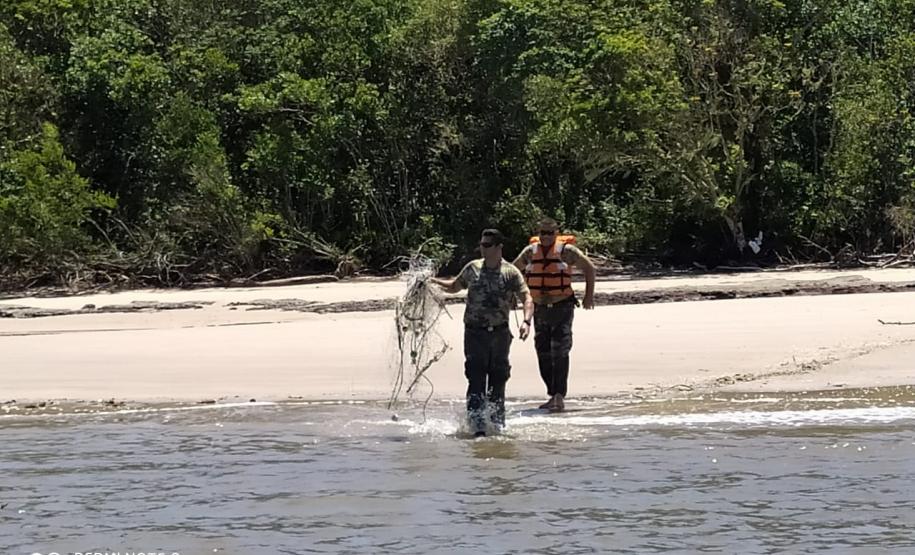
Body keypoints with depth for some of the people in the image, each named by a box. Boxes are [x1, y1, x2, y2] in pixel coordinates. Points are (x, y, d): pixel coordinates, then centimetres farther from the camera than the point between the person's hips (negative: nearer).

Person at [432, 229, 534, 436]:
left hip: (499, 333, 0)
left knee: (498, 381, 9)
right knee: (476, 381, -11)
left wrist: (526, 321, -27)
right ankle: (478, 426, -16)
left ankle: (498, 424, 22)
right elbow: (454, 286, 22)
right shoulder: (472, 268, 5)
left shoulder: (511, 273, -2)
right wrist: (433, 281, 6)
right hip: (475, 333, 0)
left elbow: (527, 298, -9)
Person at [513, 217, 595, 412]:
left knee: (560, 353, -11)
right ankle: (553, 396, 17)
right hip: (540, 309, 5)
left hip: (562, 308, -5)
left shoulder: (566, 250, -4)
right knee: (543, 354, 7)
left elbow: (589, 268, 6)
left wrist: (589, 295, 4)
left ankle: (560, 397, -13)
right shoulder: (530, 252, 6)